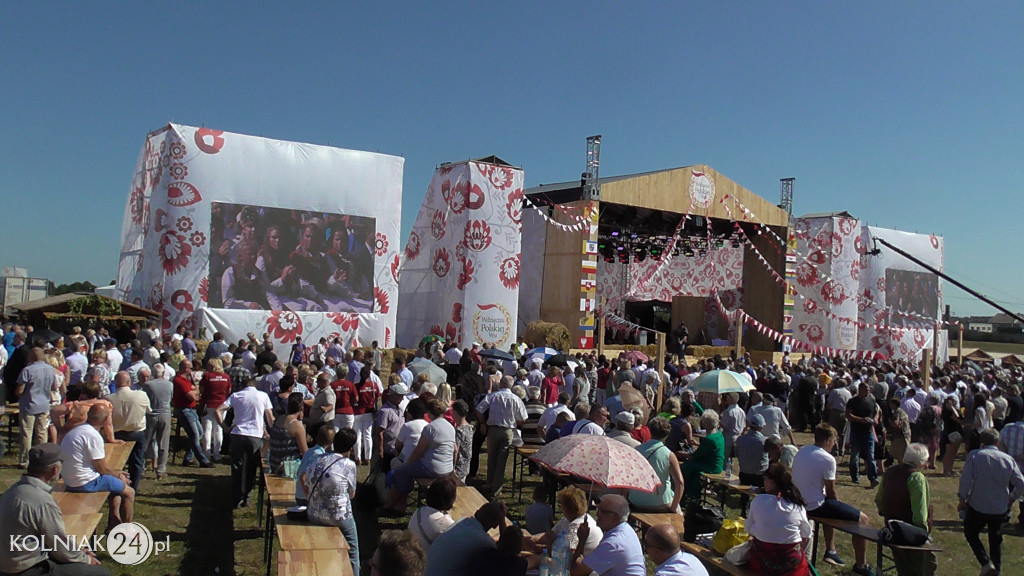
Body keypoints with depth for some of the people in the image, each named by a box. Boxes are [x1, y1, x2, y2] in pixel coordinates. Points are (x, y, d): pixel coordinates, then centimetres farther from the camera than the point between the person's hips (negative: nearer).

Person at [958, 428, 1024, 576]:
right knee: (996, 539, 21)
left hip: (977, 507, -3)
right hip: (1000, 509, 3)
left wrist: (962, 500, -6)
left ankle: (986, 563, 0)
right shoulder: (1008, 458, -4)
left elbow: (965, 479, -18)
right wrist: (1011, 500, 13)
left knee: (971, 533, 16)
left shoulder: (974, 455, -12)